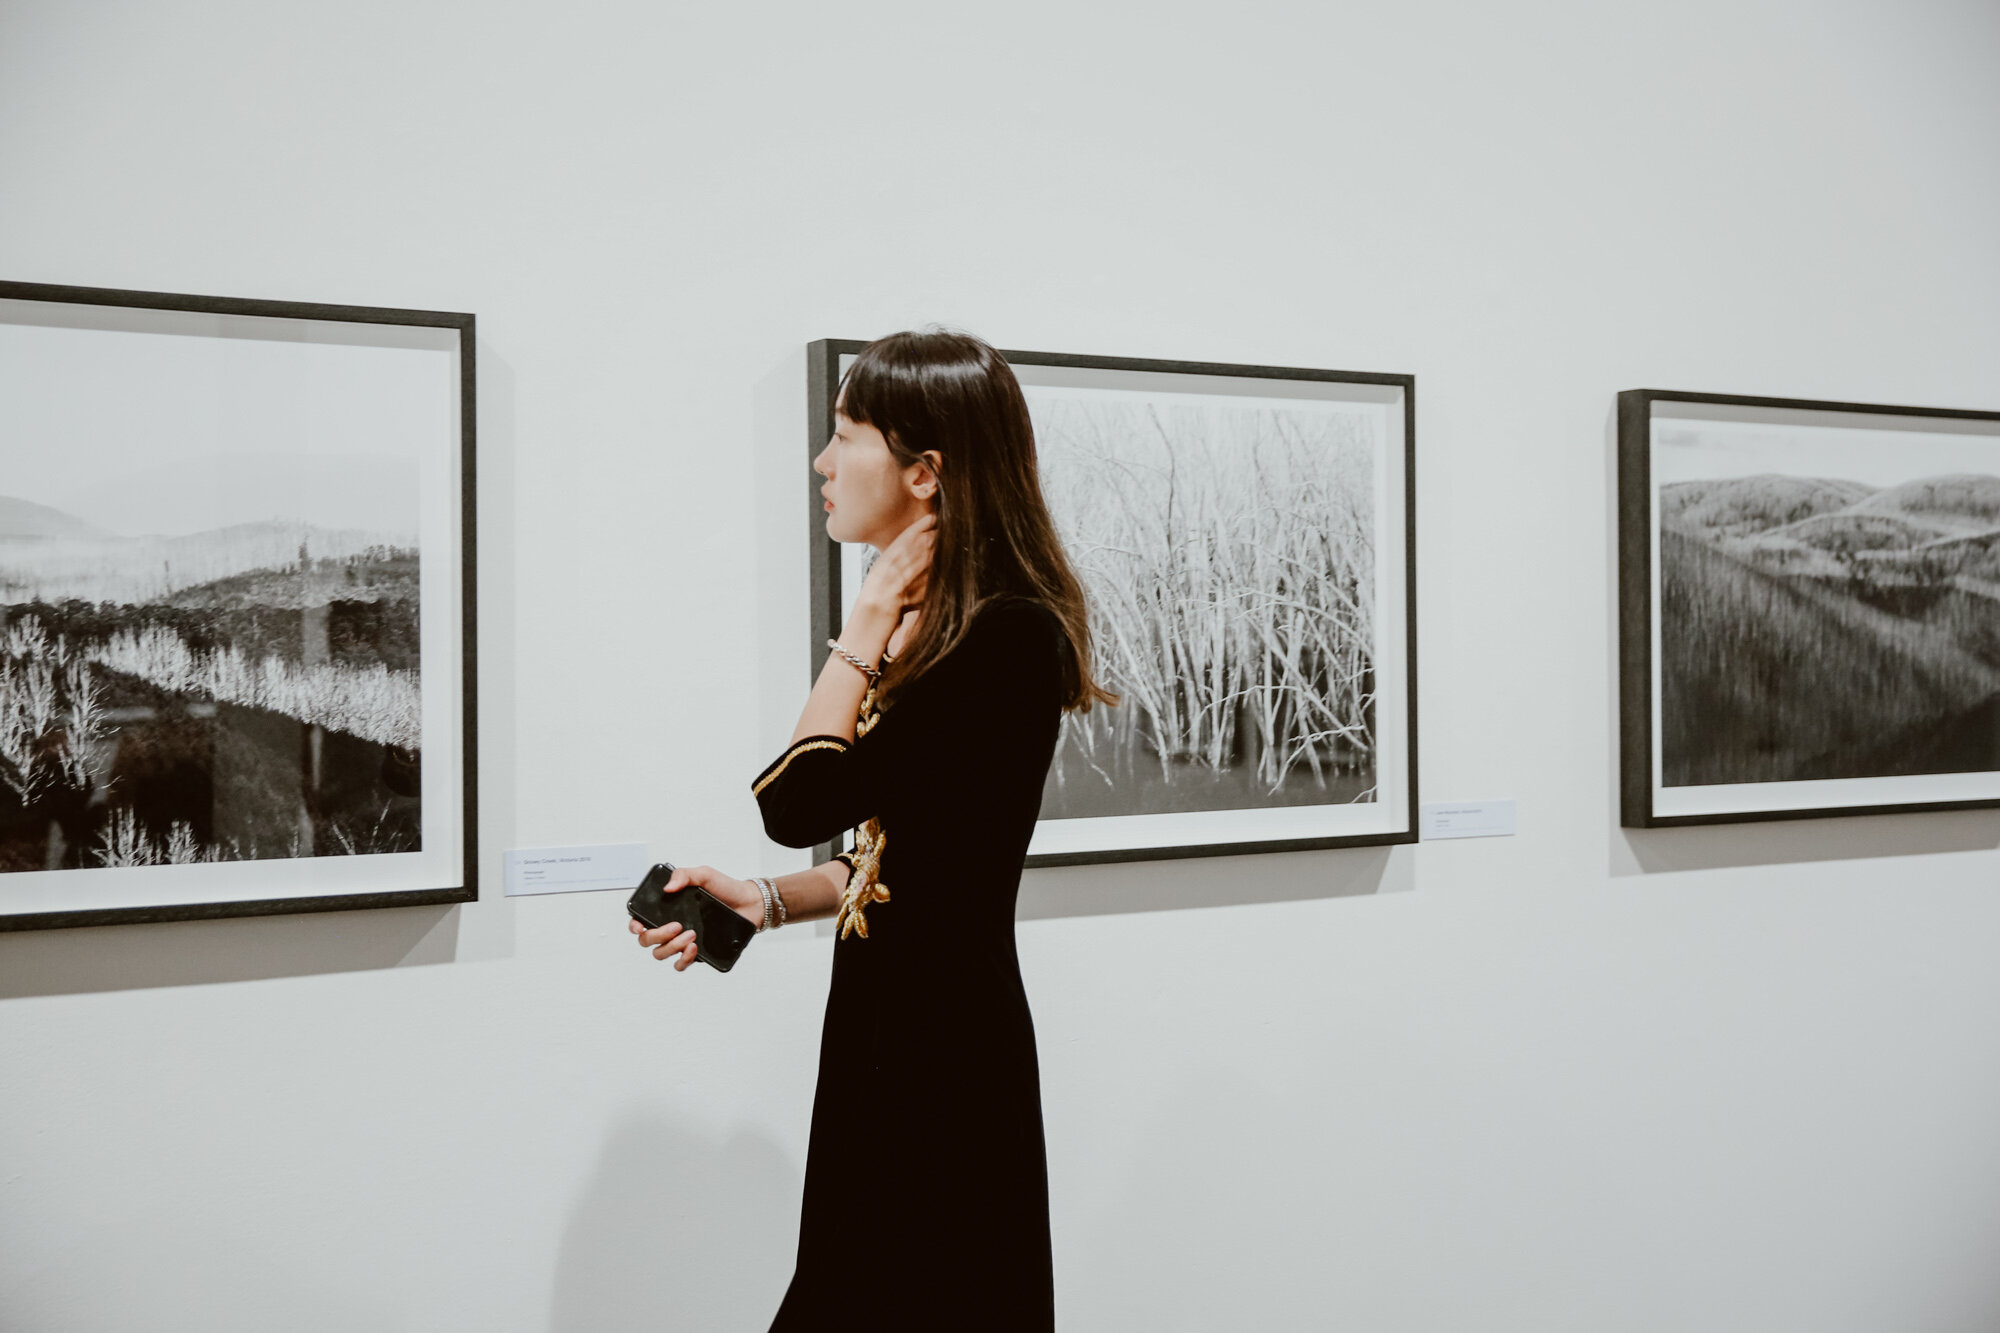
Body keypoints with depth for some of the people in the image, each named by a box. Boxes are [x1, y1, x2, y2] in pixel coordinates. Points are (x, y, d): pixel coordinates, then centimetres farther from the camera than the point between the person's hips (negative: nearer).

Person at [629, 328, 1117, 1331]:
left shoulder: (1011, 640, -20)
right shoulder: (930, 631, 8)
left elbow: (799, 804, -21)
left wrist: (866, 627, -13)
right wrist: (767, 903, 6)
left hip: (946, 1049, -9)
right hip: (880, 1027, 9)